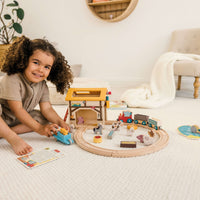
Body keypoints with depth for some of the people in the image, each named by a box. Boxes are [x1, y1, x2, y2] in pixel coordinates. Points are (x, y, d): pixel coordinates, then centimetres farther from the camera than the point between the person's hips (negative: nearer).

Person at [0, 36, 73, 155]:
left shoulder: (42, 85, -7)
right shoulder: (12, 79, -27)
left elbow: (47, 108, -9)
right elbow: (17, 110, -30)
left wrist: (60, 122, -27)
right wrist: (39, 128, -35)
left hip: (18, 120, 7)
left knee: (46, 119, -9)